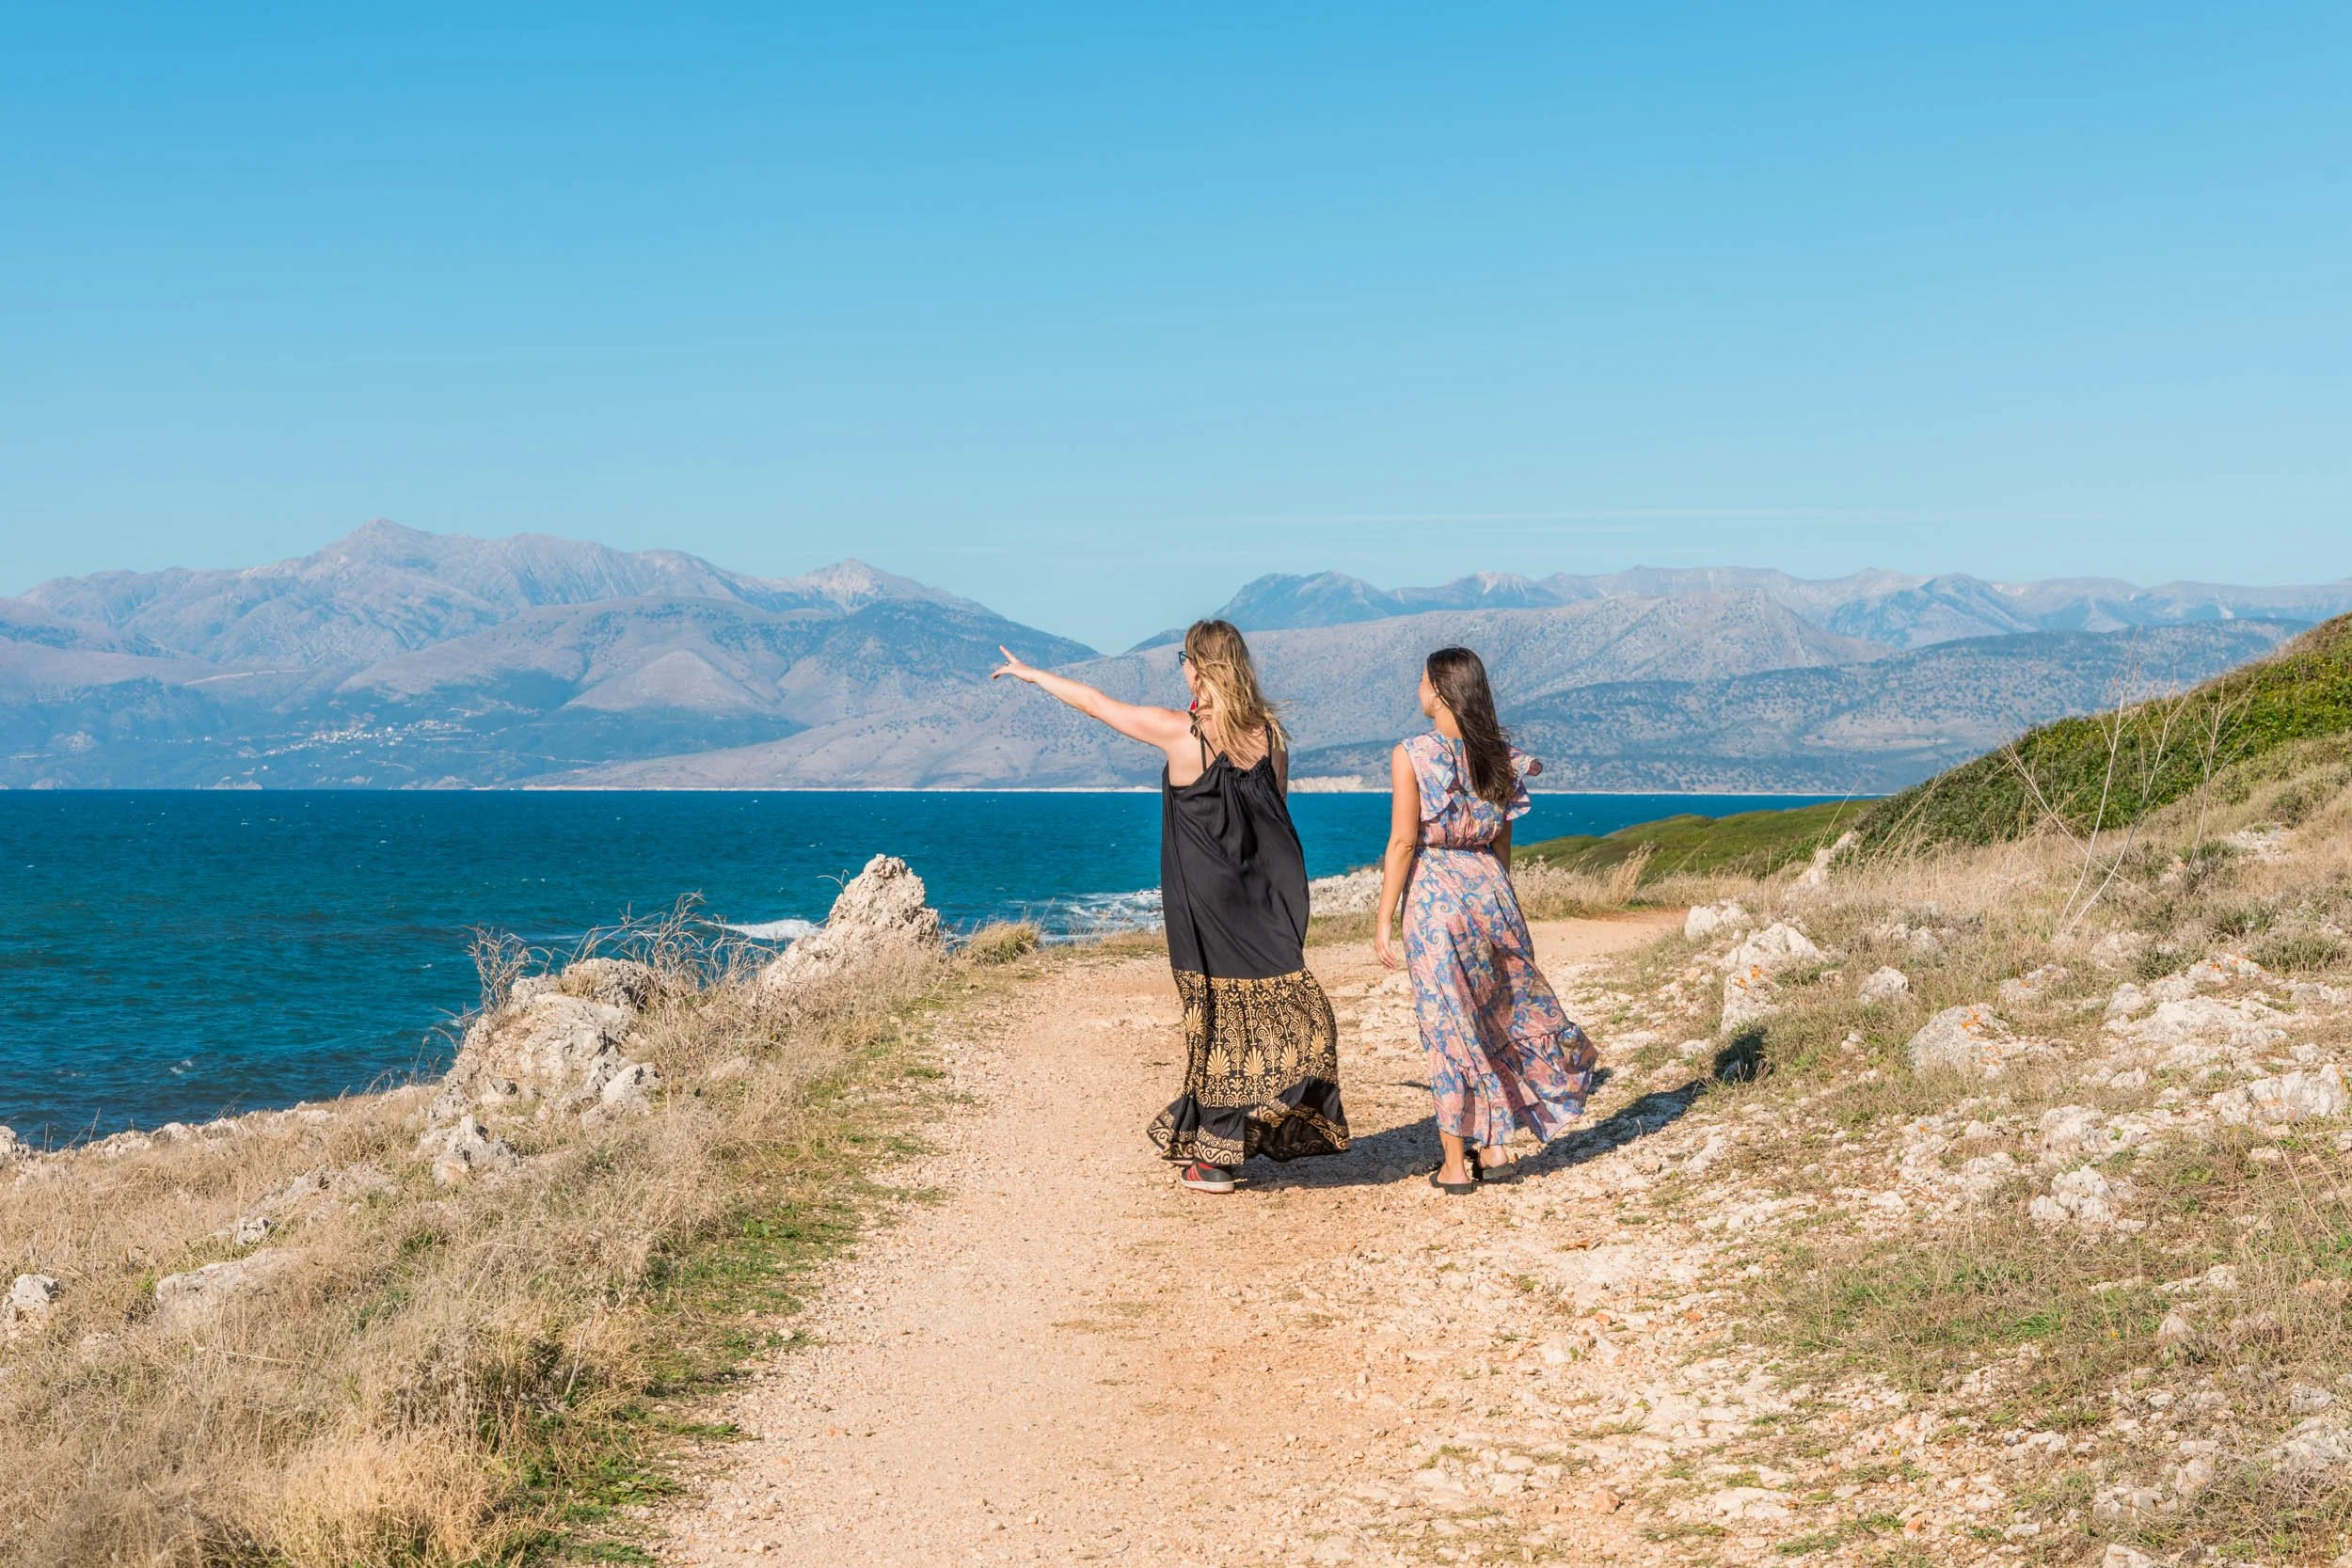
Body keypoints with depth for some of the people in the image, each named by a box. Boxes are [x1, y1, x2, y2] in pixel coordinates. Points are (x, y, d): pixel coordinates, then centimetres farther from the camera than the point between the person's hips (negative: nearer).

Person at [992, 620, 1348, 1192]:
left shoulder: (1178, 732, -11)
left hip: (1207, 904, -3)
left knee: (1217, 1022, 3)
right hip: (1268, 903, 3)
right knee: (1271, 1015, 9)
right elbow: (1275, 815, 8)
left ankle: (1215, 1160, 10)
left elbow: (1093, 702, 0)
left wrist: (1030, 674, 14)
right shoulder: (1270, 733, -1)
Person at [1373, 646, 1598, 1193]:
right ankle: (1495, 1149, 19)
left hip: (1434, 895, -5)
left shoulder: (1412, 756, -10)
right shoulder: (1498, 756, 6)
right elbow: (1502, 843, 11)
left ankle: (1454, 1165, 7)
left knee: (1449, 1027, 1)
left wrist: (1384, 921, -8)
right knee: (1499, 1018, 16)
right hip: (1491, 888, 5)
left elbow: (1402, 843, -12)